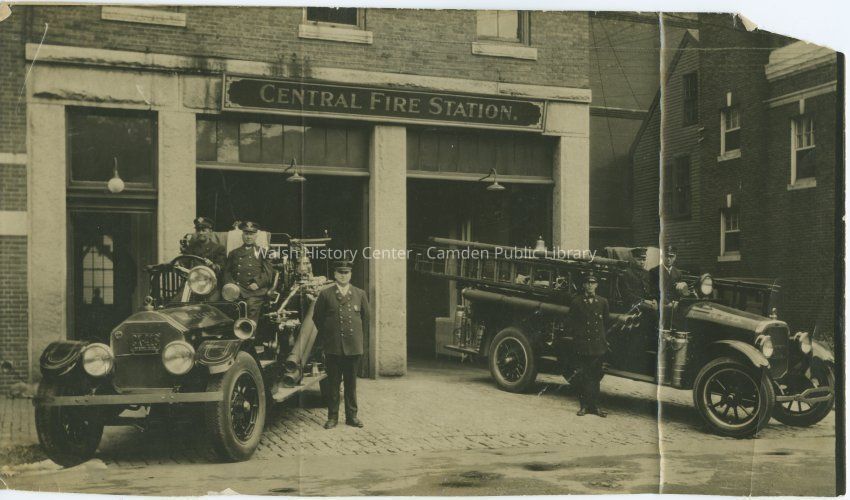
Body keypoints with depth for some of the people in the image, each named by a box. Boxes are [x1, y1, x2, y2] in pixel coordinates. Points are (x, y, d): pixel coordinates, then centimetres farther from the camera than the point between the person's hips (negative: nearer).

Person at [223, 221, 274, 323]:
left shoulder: (261, 252, 15)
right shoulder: (234, 253, 24)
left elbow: (269, 272, 6)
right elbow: (227, 271, 18)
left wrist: (258, 283, -9)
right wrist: (230, 284, -2)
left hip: (255, 290, -2)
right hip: (237, 290, 2)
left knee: (252, 305, -30)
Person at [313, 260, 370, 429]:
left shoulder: (360, 294, 9)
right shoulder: (325, 294, 2)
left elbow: (365, 318, 16)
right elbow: (317, 318, 8)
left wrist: (359, 338, 12)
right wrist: (325, 339, 8)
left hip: (354, 346, 2)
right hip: (332, 347, -1)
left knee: (351, 383, 8)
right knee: (333, 383, 3)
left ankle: (352, 415, 16)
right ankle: (333, 416, 11)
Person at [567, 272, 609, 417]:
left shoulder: (602, 302, 9)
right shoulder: (577, 301, 3)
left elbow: (606, 321, 17)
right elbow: (570, 321, 5)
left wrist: (603, 337, 11)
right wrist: (578, 333, -2)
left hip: (598, 345, 2)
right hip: (582, 344, -2)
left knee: (595, 376, 6)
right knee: (582, 376, 0)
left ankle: (595, 405, 12)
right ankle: (584, 405, 7)